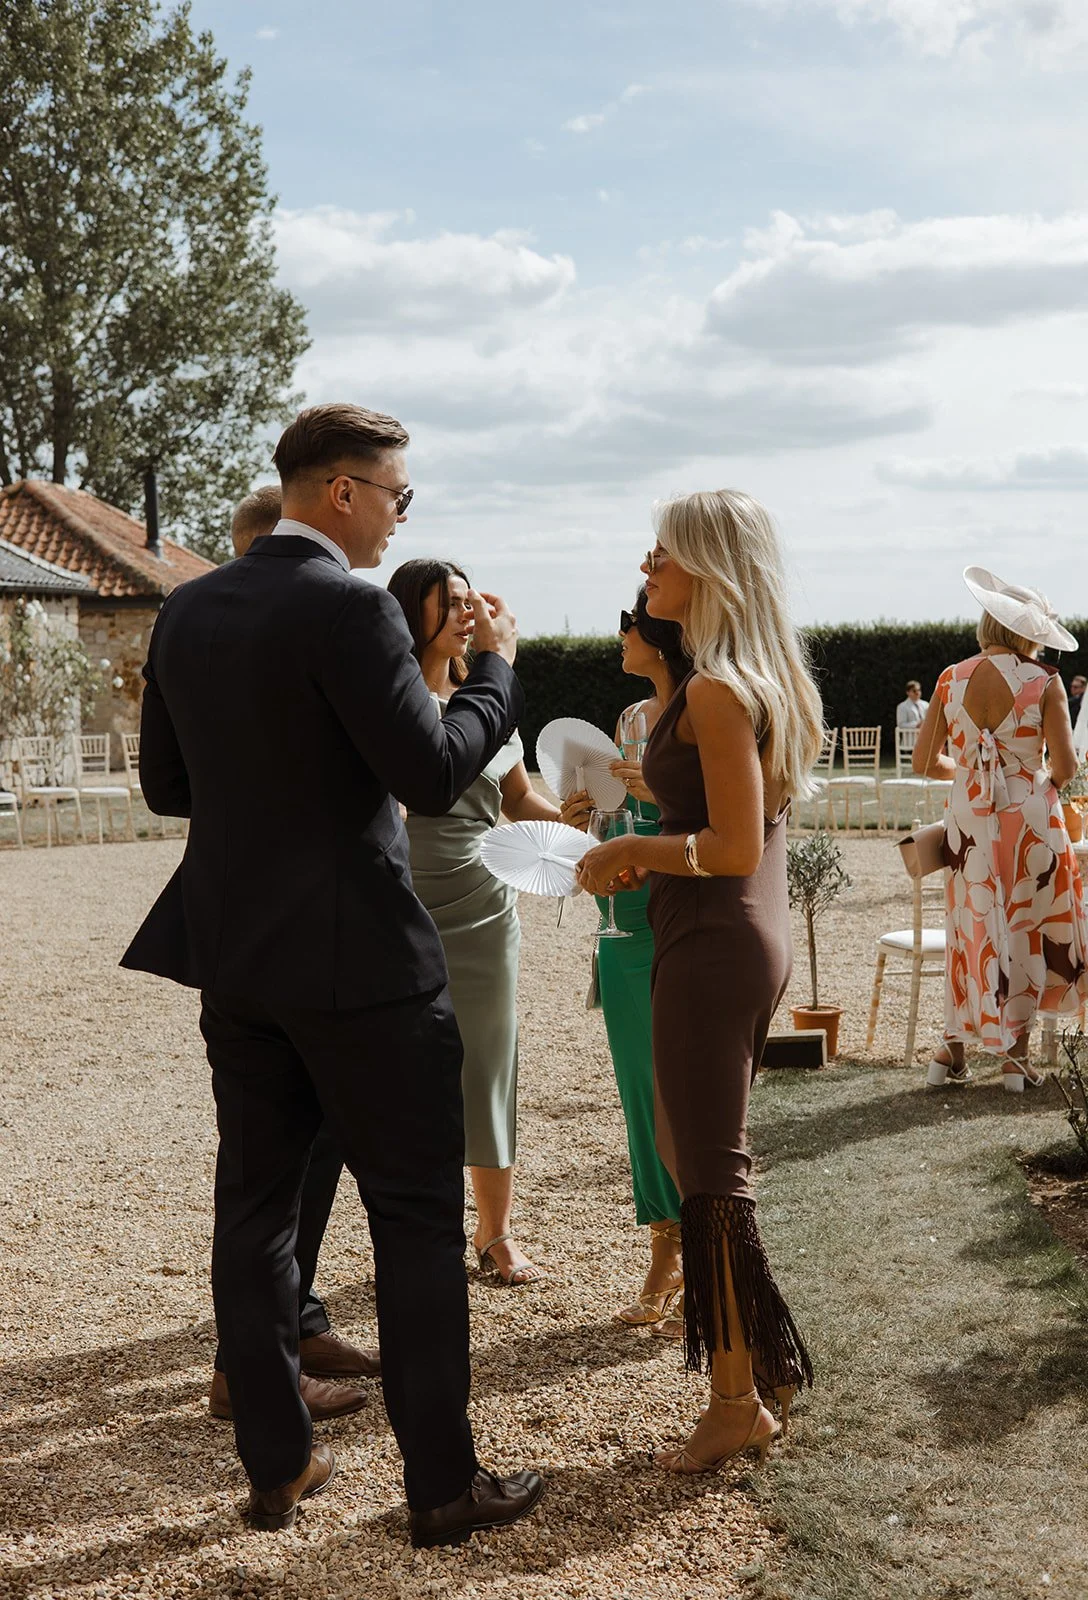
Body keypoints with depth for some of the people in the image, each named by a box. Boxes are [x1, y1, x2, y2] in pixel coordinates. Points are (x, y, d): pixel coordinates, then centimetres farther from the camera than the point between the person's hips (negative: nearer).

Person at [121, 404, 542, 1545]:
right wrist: (496, 664, -5)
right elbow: (434, 775, -18)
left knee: (254, 1203, 14)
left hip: (233, 953, 7)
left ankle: (276, 1464, 24)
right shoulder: (347, 606, -16)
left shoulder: (188, 610, 6)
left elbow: (166, 784, 12)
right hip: (356, 960, -7)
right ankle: (443, 1484, 11)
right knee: (416, 1214, 3)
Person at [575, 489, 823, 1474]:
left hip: (713, 948, -10)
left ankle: (739, 1402, 9)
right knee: (699, 1154, 18)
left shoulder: (715, 692, -18)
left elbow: (737, 848, -21)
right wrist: (649, 857, 13)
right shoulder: (769, 684, 13)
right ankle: (755, 1367, 28)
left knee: (709, 1173, -1)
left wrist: (629, 849, -10)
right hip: (756, 939, 10)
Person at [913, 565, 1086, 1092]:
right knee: (1028, 929, 9)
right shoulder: (1044, 683, -10)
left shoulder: (951, 680, -2)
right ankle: (1016, 1054, 13)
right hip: (1030, 818, -3)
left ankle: (953, 1048, 14)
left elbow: (924, 762, 1)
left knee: (971, 929, 14)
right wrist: (1045, 778, 9)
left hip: (968, 818, 3)